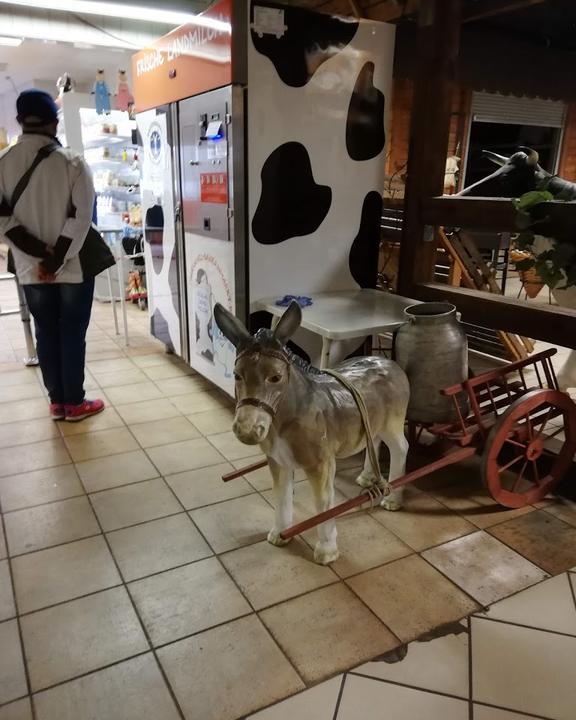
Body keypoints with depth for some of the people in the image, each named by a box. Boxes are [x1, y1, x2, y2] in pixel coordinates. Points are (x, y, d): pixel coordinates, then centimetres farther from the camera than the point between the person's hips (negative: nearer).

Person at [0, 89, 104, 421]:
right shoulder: (72, 162, -9)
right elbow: (80, 218, -15)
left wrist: (40, 253, -7)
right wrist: (56, 259, -12)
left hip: (30, 268, 3)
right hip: (74, 265, -3)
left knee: (46, 333, 12)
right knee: (73, 333, 6)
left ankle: (57, 401, 22)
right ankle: (74, 403, 14)